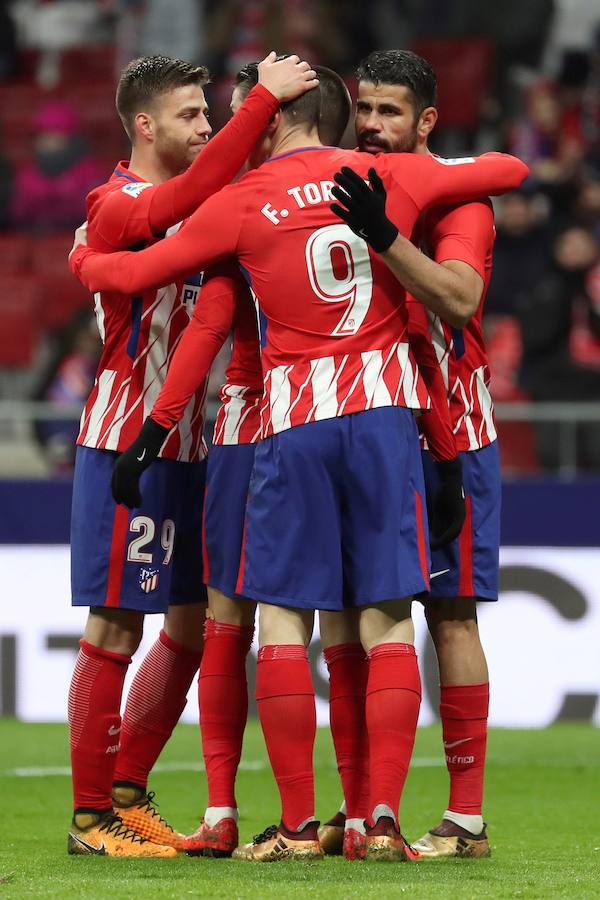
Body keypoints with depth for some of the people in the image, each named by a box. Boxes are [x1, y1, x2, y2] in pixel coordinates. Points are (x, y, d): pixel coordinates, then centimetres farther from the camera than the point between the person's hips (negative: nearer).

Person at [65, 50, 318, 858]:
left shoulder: (192, 207, 16)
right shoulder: (116, 206, -13)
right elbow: (192, 193, -30)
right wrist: (264, 101, -31)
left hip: (186, 445, 9)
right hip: (126, 446, -9)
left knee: (194, 625, 11)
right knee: (114, 630, -5)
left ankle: (127, 795, 20)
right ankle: (91, 816, 1)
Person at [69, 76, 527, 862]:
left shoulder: (240, 206, -1)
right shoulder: (393, 178, 7)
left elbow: (132, 274, 5)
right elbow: (510, 170, 19)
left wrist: (82, 258, 27)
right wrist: (447, 172, 39)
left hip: (293, 420, -2)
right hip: (384, 412, 2)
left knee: (283, 620, 3)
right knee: (388, 621, 2)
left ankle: (297, 825, -1)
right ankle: (384, 818, -4)